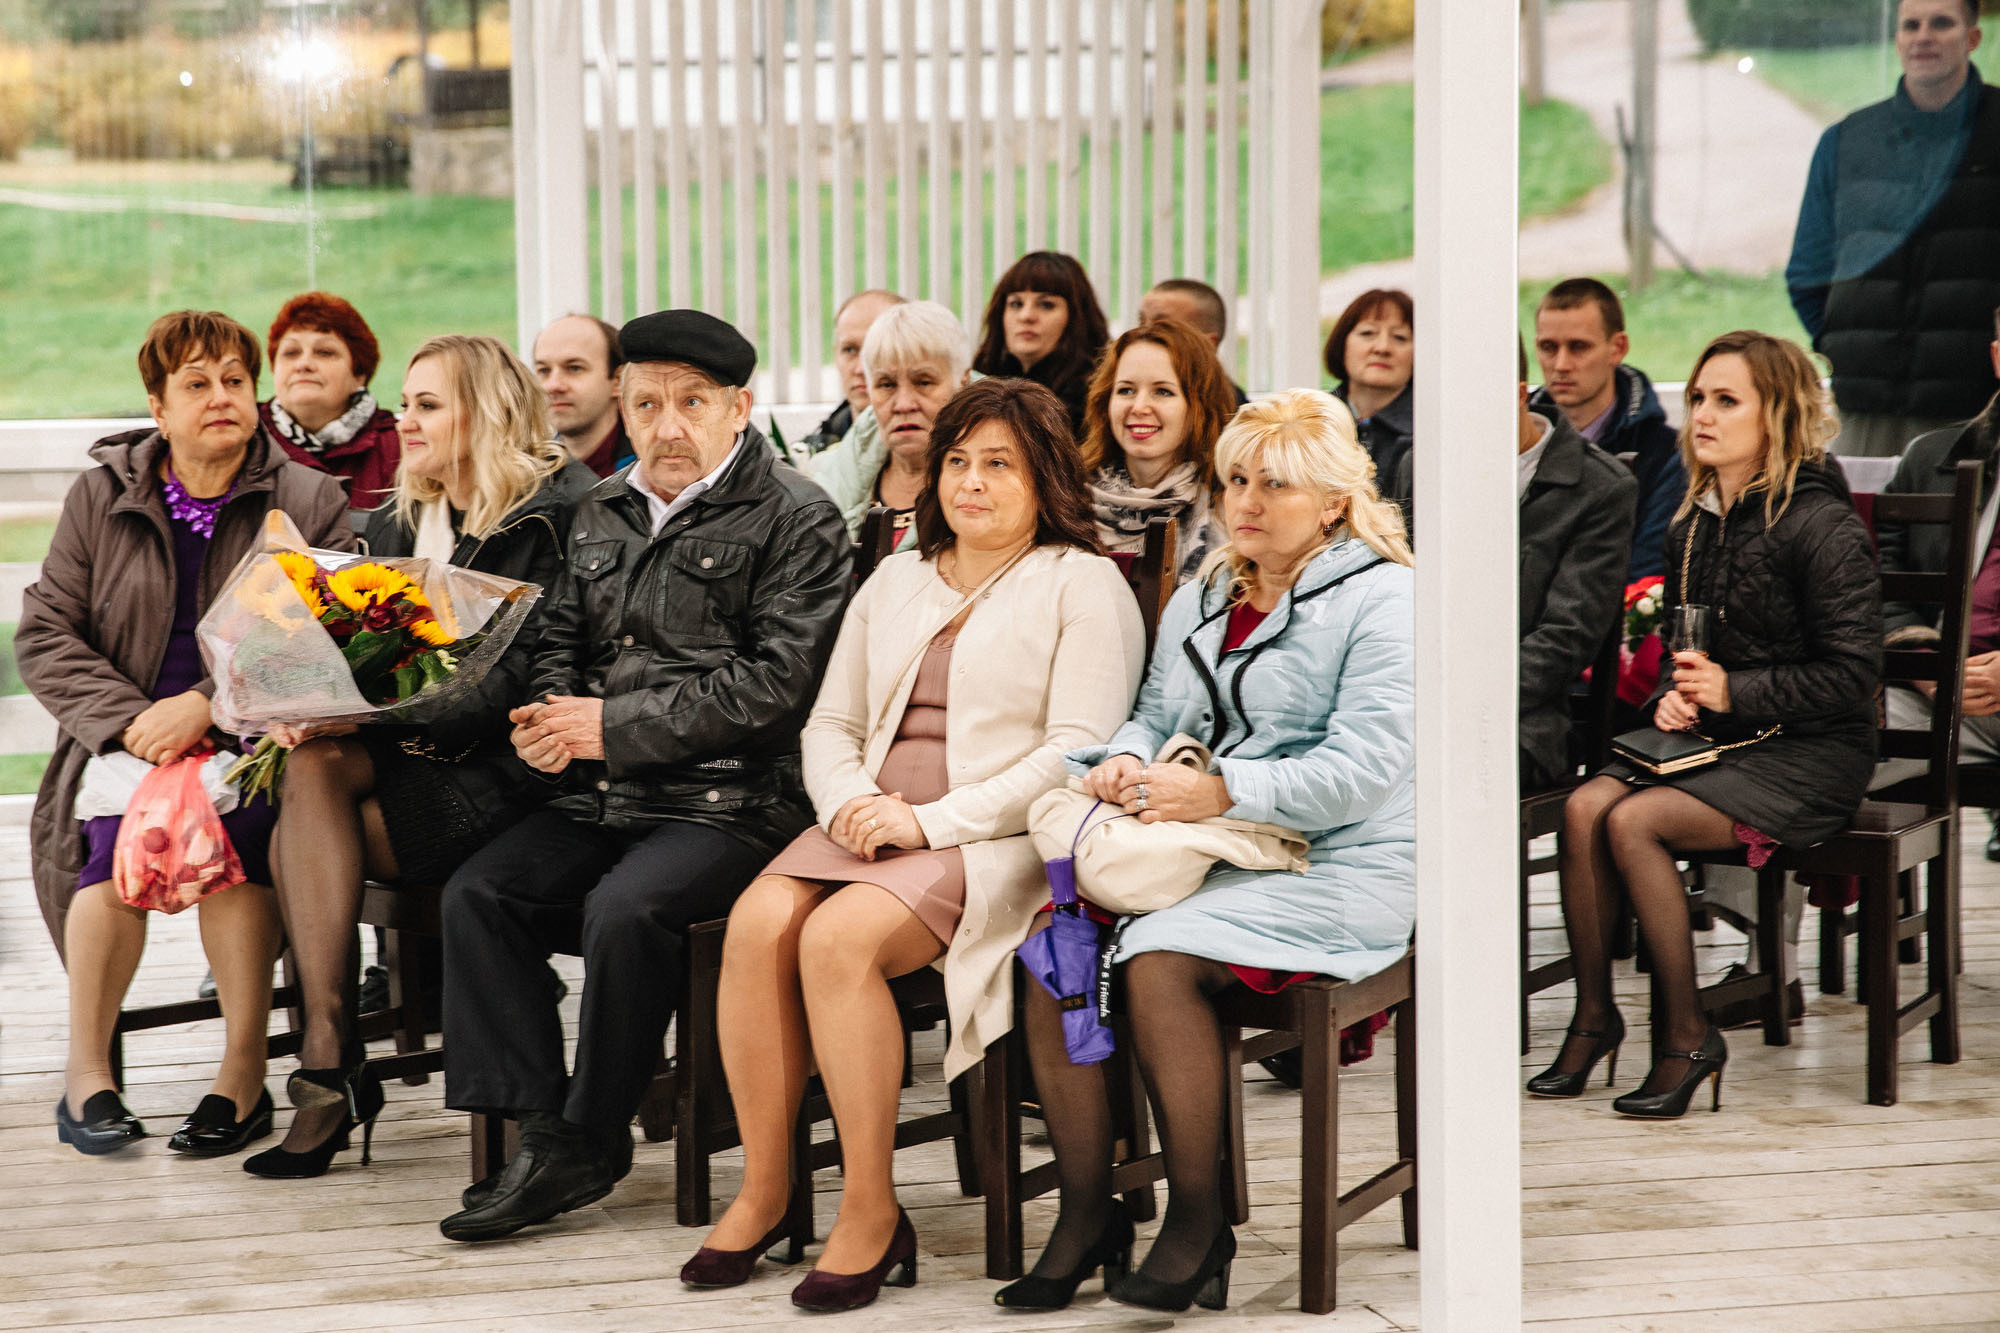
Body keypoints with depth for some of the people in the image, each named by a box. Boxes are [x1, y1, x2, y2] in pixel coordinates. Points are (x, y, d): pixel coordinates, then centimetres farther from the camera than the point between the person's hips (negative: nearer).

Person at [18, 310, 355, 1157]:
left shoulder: (309, 502, 5)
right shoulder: (100, 498, 11)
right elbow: (44, 634, 6)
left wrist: (205, 707, -20)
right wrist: (131, 720, -11)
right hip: (124, 738, 2)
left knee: (230, 828, -33)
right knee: (117, 834, -30)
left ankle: (244, 1077, -24)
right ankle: (86, 1072, -18)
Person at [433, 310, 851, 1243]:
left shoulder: (795, 519, -3)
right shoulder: (602, 515, 19)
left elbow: (774, 684, -13)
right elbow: (561, 640, 25)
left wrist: (613, 727, -13)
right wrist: (549, 717, 0)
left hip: (731, 802, -7)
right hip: (600, 797, 7)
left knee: (624, 908, -30)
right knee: (476, 893, -13)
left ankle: (594, 1137, -10)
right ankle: (542, 1136, -12)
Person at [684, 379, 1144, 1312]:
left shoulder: (1082, 586, 2)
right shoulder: (896, 580, 23)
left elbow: (1076, 752, -9)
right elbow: (831, 721, 21)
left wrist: (931, 821, -16)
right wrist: (850, 801, -3)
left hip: (999, 840, -6)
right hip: (872, 821, 6)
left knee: (840, 936, -31)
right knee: (759, 920, -25)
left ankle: (872, 1209, -20)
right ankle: (762, 1186, -14)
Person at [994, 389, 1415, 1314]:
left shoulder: (1382, 600, -3)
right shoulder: (1199, 599, 22)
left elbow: (1361, 769, -14)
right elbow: (1157, 713, 20)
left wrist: (1220, 794, -20)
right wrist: (1124, 759, -5)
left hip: (1331, 868, -6)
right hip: (1203, 856, 7)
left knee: (1158, 960, -30)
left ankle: (1198, 1226, -15)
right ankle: (1085, 1215, -12)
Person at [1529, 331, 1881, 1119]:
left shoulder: (1821, 525, -12)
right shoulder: (1691, 526, 10)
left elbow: (1851, 672, -14)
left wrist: (1733, 692, -19)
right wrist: (1673, 694, 1)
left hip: (1809, 754, -7)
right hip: (1708, 737, 7)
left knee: (1633, 823, -27)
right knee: (1584, 807, -21)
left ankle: (1687, 1036, -14)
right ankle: (1593, 1015, -9)